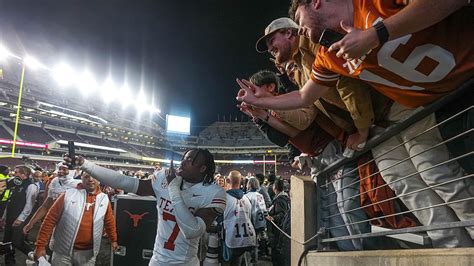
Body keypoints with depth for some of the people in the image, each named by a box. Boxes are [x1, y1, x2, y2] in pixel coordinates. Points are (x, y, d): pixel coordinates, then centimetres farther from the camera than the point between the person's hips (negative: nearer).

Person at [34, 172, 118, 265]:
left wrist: (113, 240, 24)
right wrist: (41, 245, -7)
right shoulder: (69, 194, -6)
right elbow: (50, 219, -5)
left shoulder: (104, 199, 2)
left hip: (88, 253, 2)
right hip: (64, 251, -2)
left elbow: (109, 221, 15)